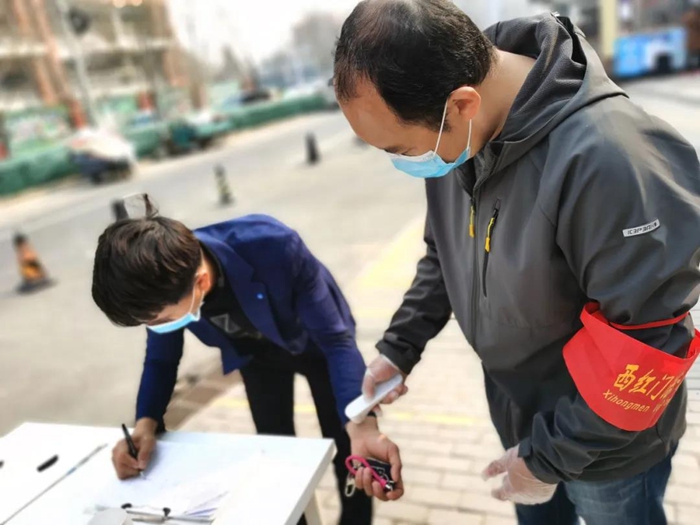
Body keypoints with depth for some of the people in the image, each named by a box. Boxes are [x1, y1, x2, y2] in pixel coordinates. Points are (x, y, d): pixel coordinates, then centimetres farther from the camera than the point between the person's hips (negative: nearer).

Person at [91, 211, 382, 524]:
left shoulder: (272, 246, -43)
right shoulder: (167, 284, -28)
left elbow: (335, 338, -35)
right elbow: (161, 359, -8)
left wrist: (362, 425, -47)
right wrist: (146, 423, -26)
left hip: (314, 341, -3)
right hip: (257, 354, 3)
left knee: (347, 448, 4)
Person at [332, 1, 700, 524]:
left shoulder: (608, 161, -36)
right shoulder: (453, 130, -12)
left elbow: (647, 347, -27)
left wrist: (549, 456, -18)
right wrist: (398, 349, 1)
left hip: (607, 441, -6)